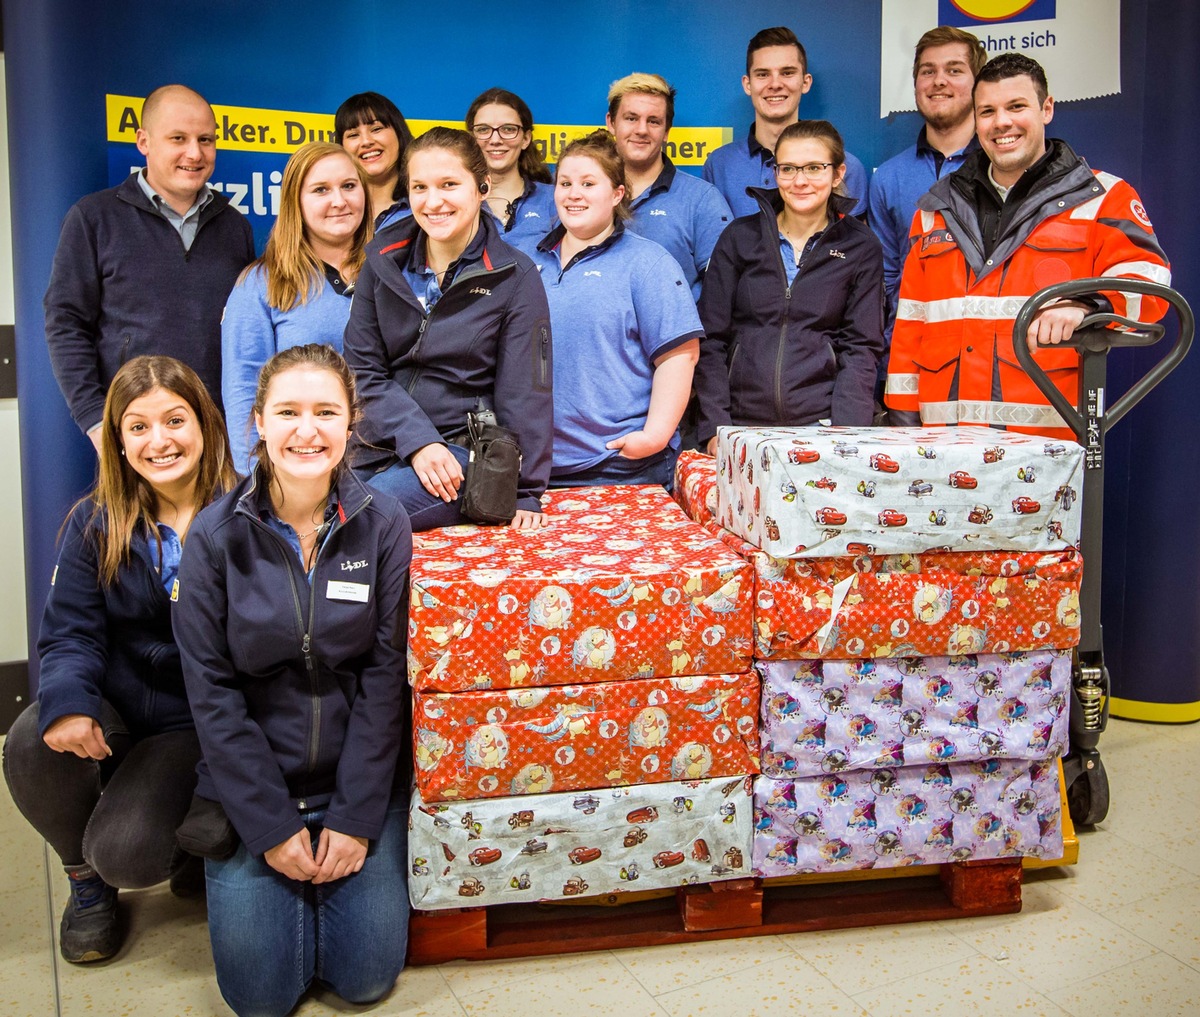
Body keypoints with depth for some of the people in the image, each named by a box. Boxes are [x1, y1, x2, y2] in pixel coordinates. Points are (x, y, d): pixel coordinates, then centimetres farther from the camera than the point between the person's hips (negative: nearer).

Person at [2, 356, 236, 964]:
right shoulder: (94, 524, -1)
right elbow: (69, 634, -6)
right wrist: (66, 702, -28)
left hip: (195, 721, -3)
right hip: (113, 706, 3)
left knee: (124, 856, -22)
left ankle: (182, 840, 18)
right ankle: (84, 879, 3)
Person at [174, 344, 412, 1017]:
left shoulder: (383, 526, -9)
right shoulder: (216, 535, -10)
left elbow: (385, 674, -9)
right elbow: (212, 689, -8)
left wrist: (354, 816, -11)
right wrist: (270, 825, -11)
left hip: (362, 776, 0)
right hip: (252, 781, 0)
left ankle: (343, 857, 26)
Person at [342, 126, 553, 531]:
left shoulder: (514, 277, -3)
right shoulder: (384, 259, 6)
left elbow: (524, 392, -2)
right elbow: (362, 368, 3)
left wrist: (526, 493, -4)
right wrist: (417, 439, -11)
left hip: (462, 451, -3)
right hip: (377, 446, 4)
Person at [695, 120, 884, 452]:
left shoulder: (861, 249, 6)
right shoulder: (739, 238, 7)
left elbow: (861, 349, 1)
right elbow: (710, 340, 5)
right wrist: (714, 427, -6)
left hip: (820, 424, 0)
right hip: (742, 423, 1)